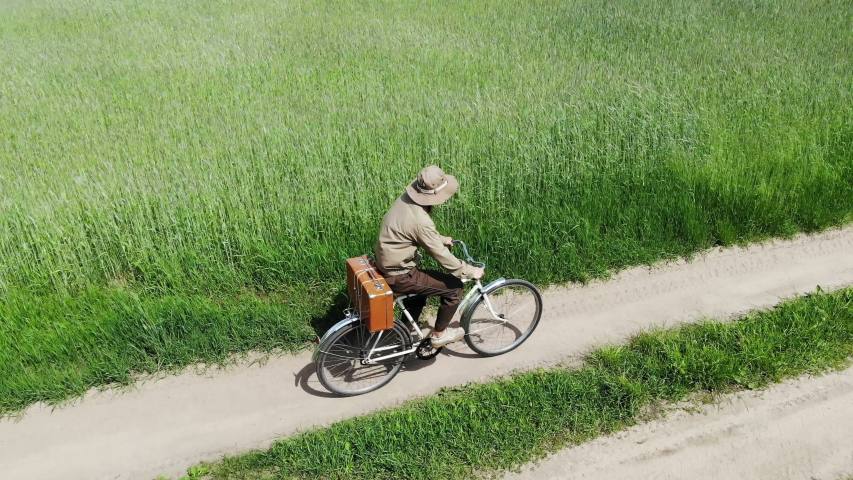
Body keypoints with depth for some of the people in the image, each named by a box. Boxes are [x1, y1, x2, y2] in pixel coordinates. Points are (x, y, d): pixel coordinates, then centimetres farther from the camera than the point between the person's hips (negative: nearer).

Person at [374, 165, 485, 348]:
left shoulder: (406, 199, -3)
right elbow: (441, 255, -21)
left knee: (421, 285, 34)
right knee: (454, 287, 0)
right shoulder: (420, 220, -29)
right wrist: (470, 271, -9)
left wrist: (440, 239, 25)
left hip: (388, 264, 9)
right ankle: (439, 334, 17)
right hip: (398, 275, -9)